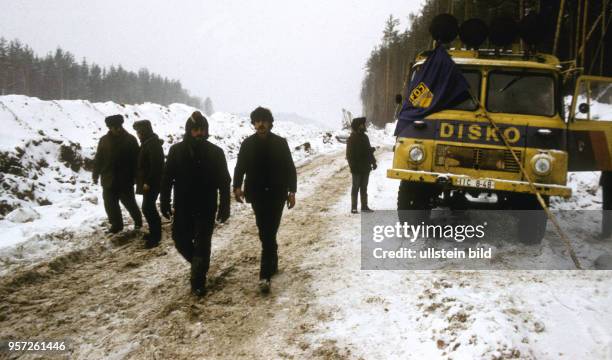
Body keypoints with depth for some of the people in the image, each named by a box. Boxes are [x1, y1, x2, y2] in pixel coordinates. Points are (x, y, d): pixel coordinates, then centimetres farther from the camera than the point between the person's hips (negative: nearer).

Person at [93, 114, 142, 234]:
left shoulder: (130, 139, -8)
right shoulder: (104, 140, 0)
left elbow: (136, 159, -8)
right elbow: (98, 159, 7)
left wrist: (136, 176, -11)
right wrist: (95, 174, 6)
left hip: (125, 180, -3)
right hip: (108, 179, 3)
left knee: (129, 202, 9)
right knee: (110, 204, 9)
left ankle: (138, 220, 31)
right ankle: (116, 224, 26)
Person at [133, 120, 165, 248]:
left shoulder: (153, 144, -19)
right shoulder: (147, 142, 13)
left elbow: (155, 165, -24)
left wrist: (148, 182, -22)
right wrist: (142, 180, 18)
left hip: (152, 182, -10)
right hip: (148, 181, 10)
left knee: (147, 208, -8)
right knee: (149, 207, 15)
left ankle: (155, 236, -3)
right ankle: (154, 232, 25)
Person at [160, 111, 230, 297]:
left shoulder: (215, 152, -5)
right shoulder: (176, 150, -2)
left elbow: (224, 182, -2)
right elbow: (167, 178, 3)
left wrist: (224, 207, -5)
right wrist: (165, 203, 1)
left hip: (206, 208, -2)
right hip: (183, 207, 2)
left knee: (202, 244, -1)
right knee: (181, 239, 11)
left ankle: (198, 282, 10)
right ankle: (199, 264, 38)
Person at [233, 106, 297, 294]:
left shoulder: (280, 143, 0)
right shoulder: (247, 144, 4)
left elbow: (290, 168, 2)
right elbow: (240, 168, 6)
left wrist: (292, 191, -4)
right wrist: (237, 187, -9)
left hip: (277, 194, -2)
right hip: (257, 195, 2)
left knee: (268, 234, -7)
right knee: (266, 234, 9)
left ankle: (265, 275, -9)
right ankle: (272, 263, 31)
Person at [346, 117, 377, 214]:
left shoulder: (365, 137, 12)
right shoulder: (351, 139, -9)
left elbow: (369, 151, 20)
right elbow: (349, 154, -11)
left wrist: (373, 162, 15)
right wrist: (352, 166, -18)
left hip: (365, 167, 7)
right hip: (357, 168, -6)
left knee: (364, 187, 12)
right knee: (356, 187, -2)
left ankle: (364, 206, 18)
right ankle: (353, 207, 3)